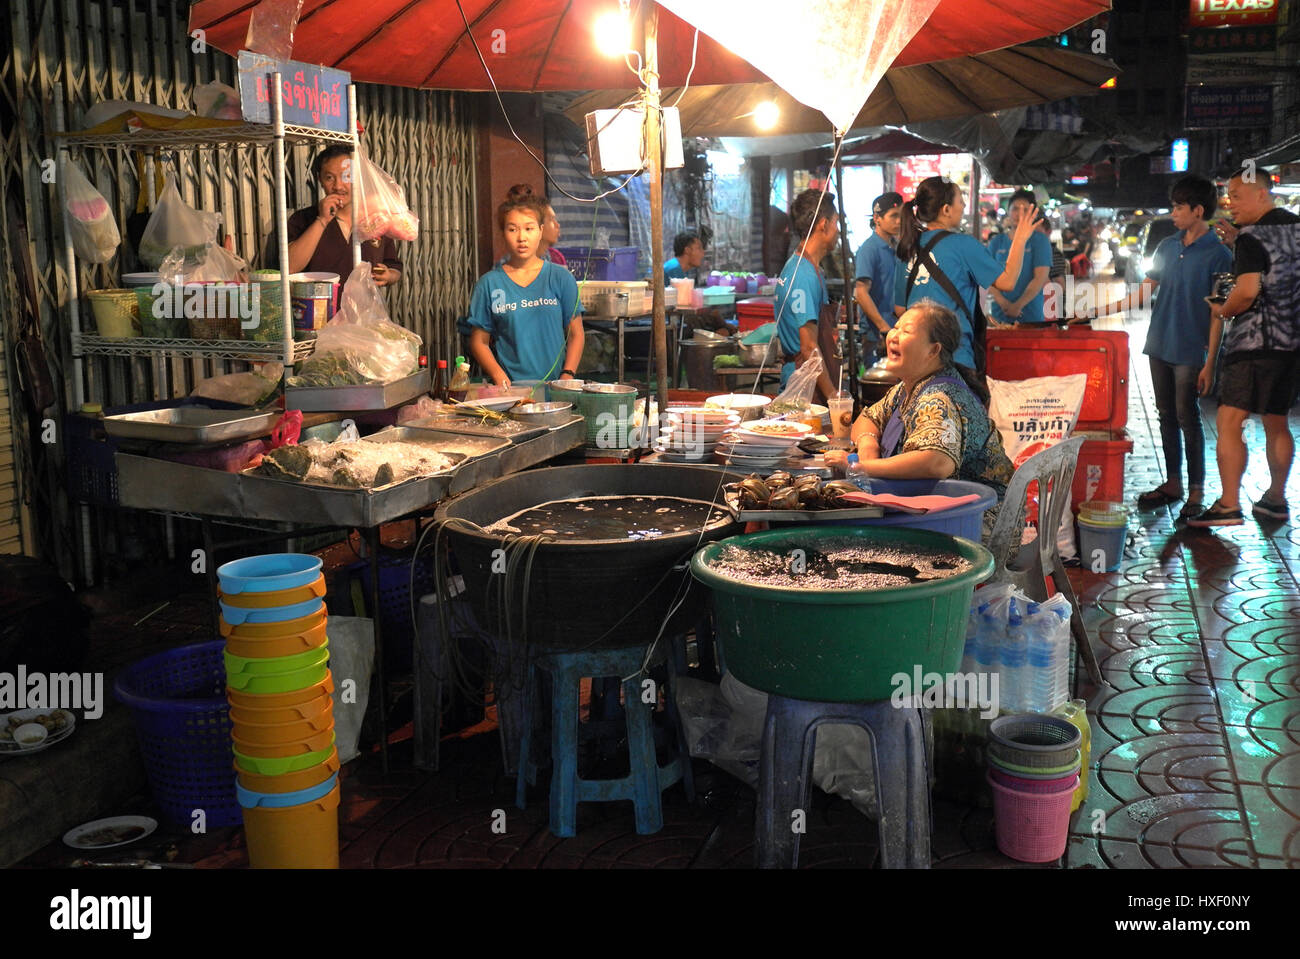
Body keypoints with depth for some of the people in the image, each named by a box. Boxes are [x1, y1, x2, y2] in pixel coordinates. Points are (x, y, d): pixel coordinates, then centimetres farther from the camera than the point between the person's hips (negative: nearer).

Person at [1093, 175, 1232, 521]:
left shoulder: (1217, 254, -8)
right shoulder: (1167, 246, 10)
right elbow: (1144, 292, 12)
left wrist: (1211, 358, -14)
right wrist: (1102, 310, 3)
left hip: (1190, 350, -6)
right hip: (1160, 345, 6)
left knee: (1187, 418, -4)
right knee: (1167, 416, 12)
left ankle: (1196, 492, 5)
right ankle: (1173, 483, 23)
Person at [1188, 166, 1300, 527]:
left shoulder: (1251, 238, -12)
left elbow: (1247, 291, -24)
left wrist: (1222, 310, -4)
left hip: (1256, 342, -9)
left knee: (1228, 421, -10)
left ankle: (1229, 504, -15)